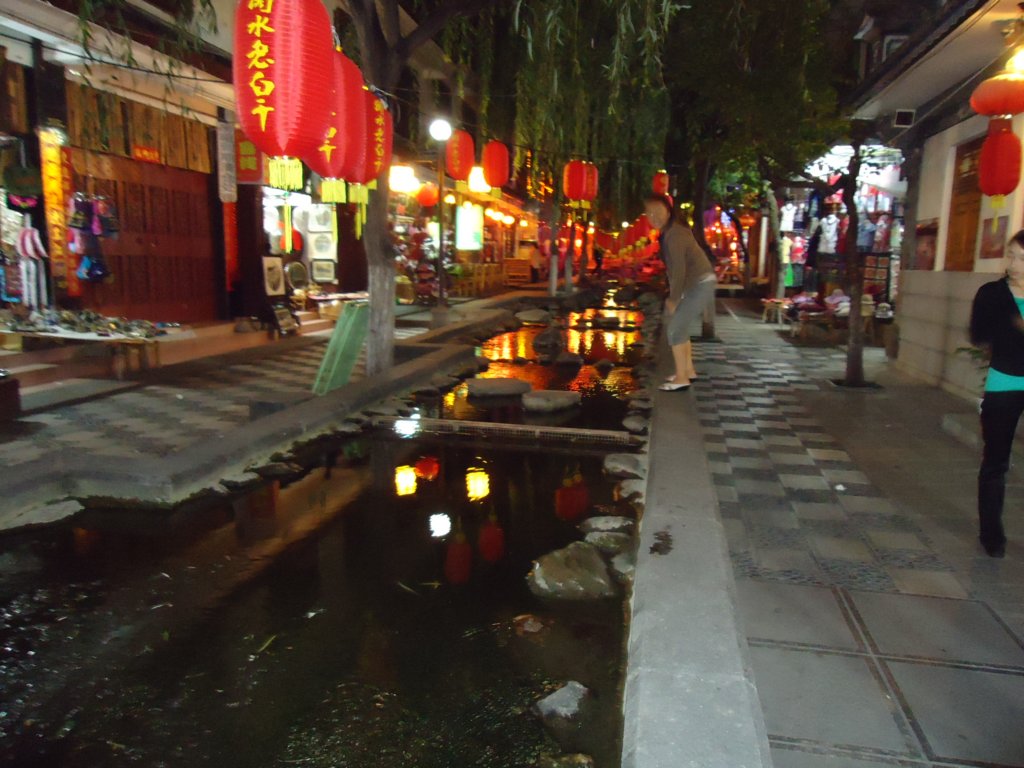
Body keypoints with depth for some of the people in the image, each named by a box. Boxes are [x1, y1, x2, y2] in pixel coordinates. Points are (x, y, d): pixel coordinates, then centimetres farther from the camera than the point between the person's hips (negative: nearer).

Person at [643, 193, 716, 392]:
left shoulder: (674, 235, -19)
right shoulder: (667, 233, 10)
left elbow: (679, 270, -21)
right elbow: (672, 269, 11)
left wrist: (673, 299, -14)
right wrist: (671, 297, 7)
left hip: (700, 285, -10)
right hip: (697, 284, 10)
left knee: (675, 329, -8)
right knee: (680, 326, 18)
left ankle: (681, 379, -2)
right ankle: (688, 371, 27)